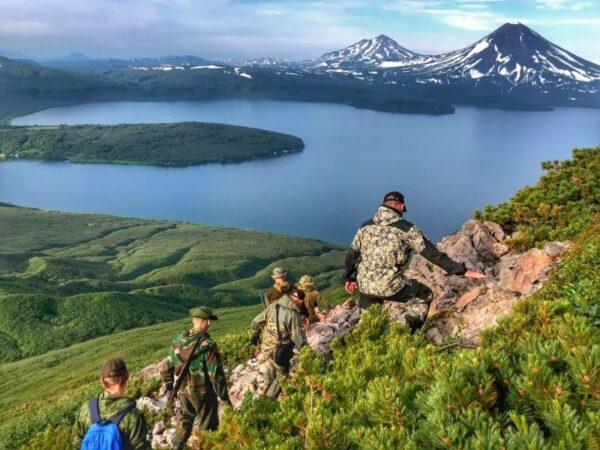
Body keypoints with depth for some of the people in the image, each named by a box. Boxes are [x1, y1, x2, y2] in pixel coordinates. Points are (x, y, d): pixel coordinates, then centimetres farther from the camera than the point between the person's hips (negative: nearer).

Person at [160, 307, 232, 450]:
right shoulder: (207, 345, -23)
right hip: (203, 393, -5)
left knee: (183, 422, 25)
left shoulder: (178, 341, -6)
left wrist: (169, 388, 16)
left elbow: (165, 368, 3)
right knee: (208, 427, 13)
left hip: (184, 390, 5)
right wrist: (224, 397, -9)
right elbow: (216, 375, -20)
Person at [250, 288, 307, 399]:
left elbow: (256, 321, 6)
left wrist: (255, 335, 22)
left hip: (266, 348, 6)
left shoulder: (273, 306, -2)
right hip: (280, 351, -6)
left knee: (273, 373, 27)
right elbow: (298, 338, -19)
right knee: (282, 374, 15)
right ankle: (269, 398, 18)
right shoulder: (294, 315, -20)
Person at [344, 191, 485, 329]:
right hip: (391, 286, -4)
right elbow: (432, 254, -8)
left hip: (364, 286, 4)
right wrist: (462, 271, -3)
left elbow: (351, 255, 11)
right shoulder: (405, 228, -7)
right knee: (424, 295, 21)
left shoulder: (365, 226, 6)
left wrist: (350, 278, 26)